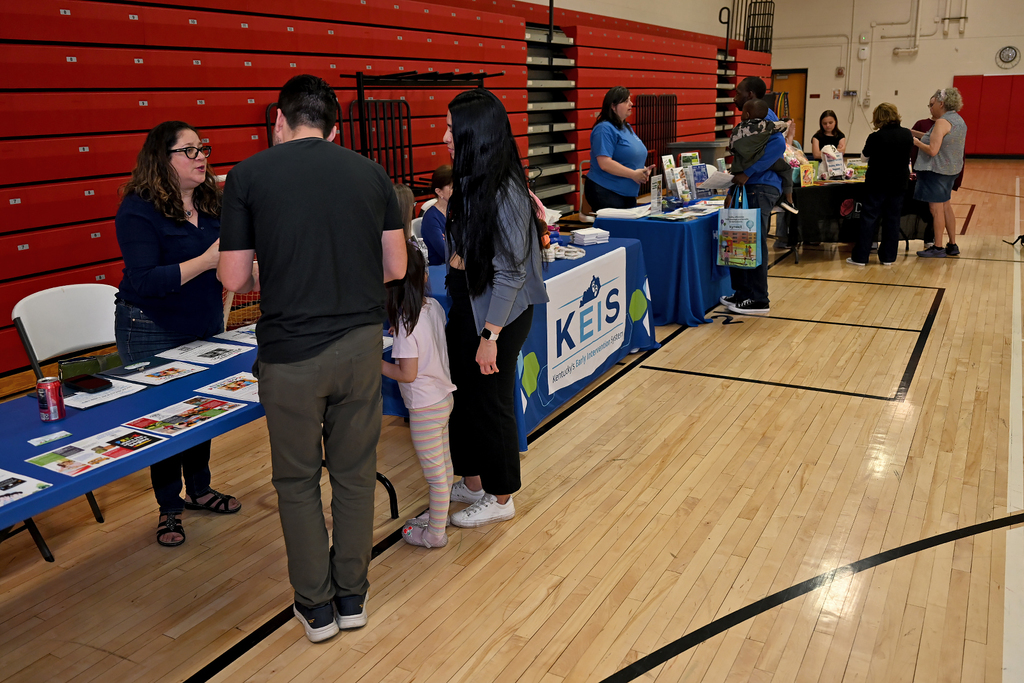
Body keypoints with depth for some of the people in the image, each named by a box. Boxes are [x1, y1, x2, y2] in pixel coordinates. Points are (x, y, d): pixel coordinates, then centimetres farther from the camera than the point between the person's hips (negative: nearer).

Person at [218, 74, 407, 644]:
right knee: (355, 473, 16)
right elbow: (395, 267, 4)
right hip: (361, 341, 3)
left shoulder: (249, 176, -5)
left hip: (291, 350, -2)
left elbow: (234, 278, -4)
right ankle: (352, 597, 30)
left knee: (298, 480, 14)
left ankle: (316, 606, 26)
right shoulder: (371, 173, 3)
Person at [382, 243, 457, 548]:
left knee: (434, 472, 5)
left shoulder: (406, 323, -25)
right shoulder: (434, 306, -2)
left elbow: (407, 374, -23)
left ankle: (435, 533, 19)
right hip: (444, 396, 8)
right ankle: (440, 513, 41)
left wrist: (375, 363, -10)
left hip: (425, 407, -8)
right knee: (444, 463, 22)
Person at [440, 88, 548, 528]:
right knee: (464, 396, 18)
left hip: (497, 311, -9)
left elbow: (510, 271, -22)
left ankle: (500, 499, 26)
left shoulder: (504, 193, -22)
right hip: (465, 304, 9)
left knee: (490, 402, 6)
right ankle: (472, 483, 37)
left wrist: (491, 335, -21)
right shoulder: (471, 183, 5)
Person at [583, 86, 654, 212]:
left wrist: (643, 170, 5)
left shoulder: (627, 127, 17)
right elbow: (604, 163, -23)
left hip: (628, 194, 9)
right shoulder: (604, 129, -12)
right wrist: (633, 174, -19)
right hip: (605, 193, -9)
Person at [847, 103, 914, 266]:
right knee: (892, 219, 10)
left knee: (869, 218, 1)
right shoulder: (907, 134, 0)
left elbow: (865, 154, 2)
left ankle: (860, 257, 1)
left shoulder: (876, 137, -15)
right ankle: (888, 257, 14)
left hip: (877, 182, -4)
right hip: (899, 182, 4)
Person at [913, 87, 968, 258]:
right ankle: (952, 245, 23)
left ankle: (938, 248, 4)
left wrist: (916, 142, -9)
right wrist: (918, 134, 13)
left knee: (936, 209, -3)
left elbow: (932, 150, -24)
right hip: (951, 169, 10)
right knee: (946, 206, 17)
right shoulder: (959, 120, 12)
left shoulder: (942, 122, -18)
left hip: (936, 171, -10)